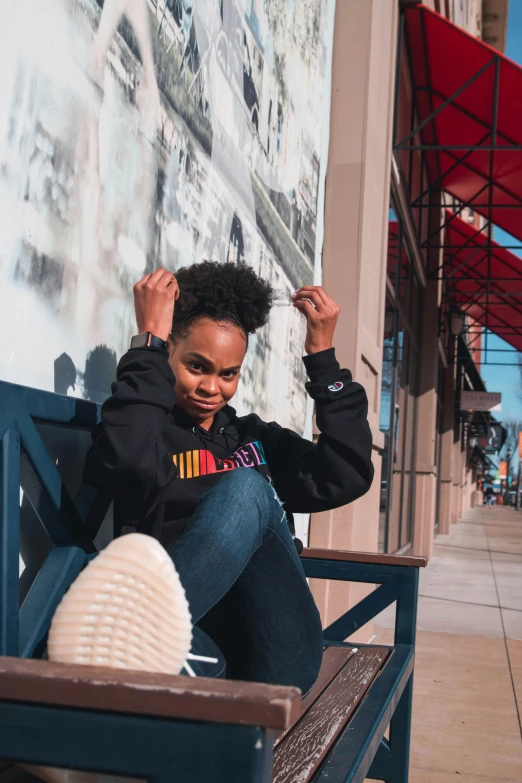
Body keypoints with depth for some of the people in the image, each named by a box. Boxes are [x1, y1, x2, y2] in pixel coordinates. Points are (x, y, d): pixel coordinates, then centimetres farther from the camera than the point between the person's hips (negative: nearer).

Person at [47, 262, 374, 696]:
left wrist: (323, 355, 9)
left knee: (245, 489, -25)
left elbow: (347, 478, 11)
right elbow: (131, 467, -12)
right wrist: (149, 340, -3)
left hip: (276, 658, 3)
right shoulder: (146, 429, 13)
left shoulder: (257, 439, 26)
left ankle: (139, 626, -50)